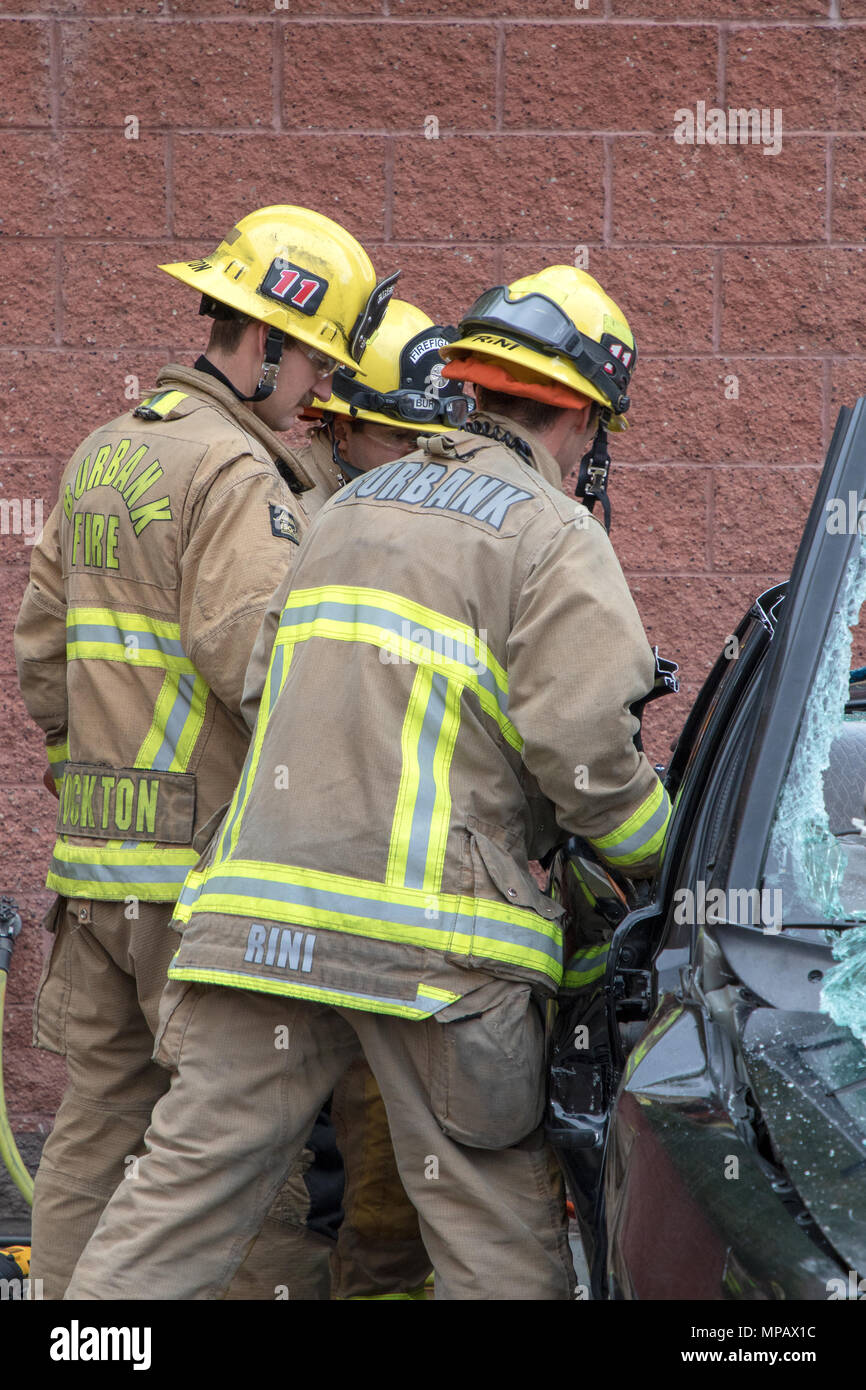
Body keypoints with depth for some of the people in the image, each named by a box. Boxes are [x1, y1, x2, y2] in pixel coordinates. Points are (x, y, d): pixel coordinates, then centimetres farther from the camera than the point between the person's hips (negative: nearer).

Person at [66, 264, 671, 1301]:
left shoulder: (346, 507, 21)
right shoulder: (555, 539, -2)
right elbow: (584, 753, -10)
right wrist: (667, 854, 7)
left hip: (264, 904, 6)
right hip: (432, 929, -6)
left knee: (187, 1182, 5)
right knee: (497, 1235, 2)